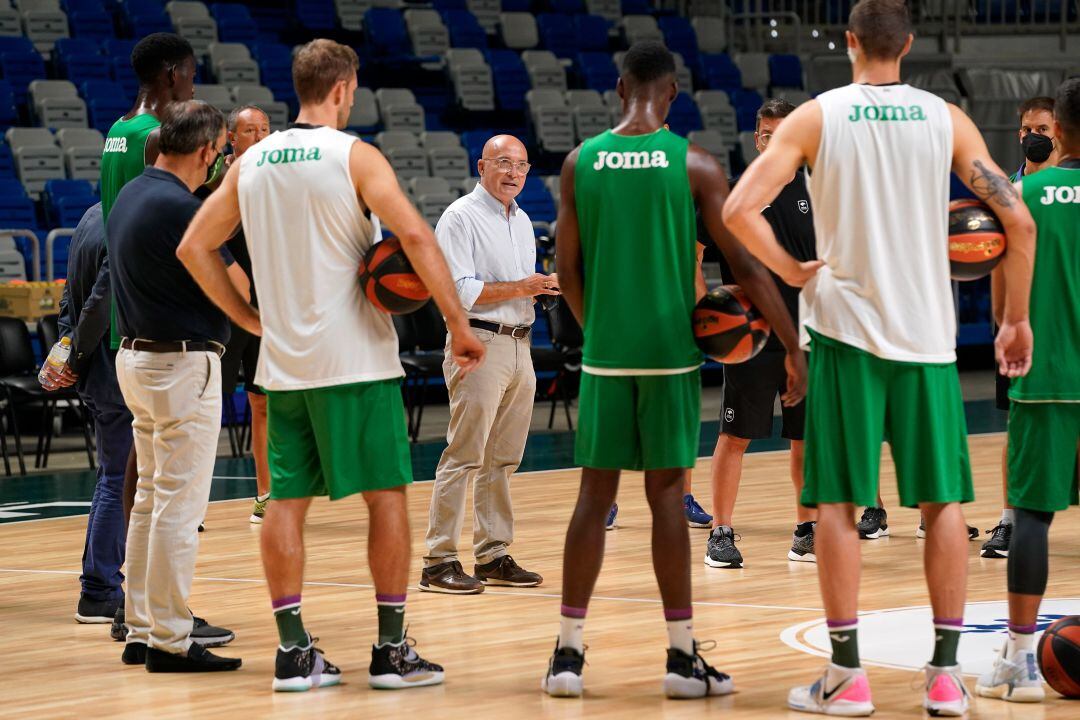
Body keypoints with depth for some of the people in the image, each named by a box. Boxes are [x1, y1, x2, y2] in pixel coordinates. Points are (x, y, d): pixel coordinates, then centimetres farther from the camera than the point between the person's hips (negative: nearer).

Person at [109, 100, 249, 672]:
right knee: (180, 506, -6)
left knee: (150, 499, 14)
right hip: (183, 364, -10)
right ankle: (170, 641, -4)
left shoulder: (130, 196, 10)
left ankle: (140, 633, 18)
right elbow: (236, 289, -14)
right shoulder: (180, 208, -19)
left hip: (136, 357, 10)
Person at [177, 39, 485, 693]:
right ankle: (392, 649, 3)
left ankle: (294, 650, 5)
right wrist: (460, 325, -16)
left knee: (287, 500, 7)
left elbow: (195, 248, 12)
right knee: (387, 495, 3)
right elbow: (415, 234, -20)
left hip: (283, 363, 5)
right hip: (355, 360, -5)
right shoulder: (354, 156, -8)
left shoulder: (251, 163, 8)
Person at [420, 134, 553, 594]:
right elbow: (460, 290, -15)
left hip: (519, 345, 8)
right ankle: (439, 561, -9)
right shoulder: (460, 218, -7)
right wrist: (518, 288, -17)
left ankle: (493, 556, 15)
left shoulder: (521, 221, 19)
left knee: (502, 460, 10)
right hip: (479, 344, -8)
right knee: (463, 457, -10)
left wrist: (547, 288, 6)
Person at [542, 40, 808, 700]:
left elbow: (567, 271, 7)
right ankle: (682, 655, 4)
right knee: (667, 494, 2)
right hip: (670, 349, -2)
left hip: (604, 352, 2)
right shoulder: (695, 164, -5)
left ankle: (569, 652, 7)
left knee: (596, 495, 7)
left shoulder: (580, 162, 2)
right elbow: (745, 264, -6)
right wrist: (796, 348, -1)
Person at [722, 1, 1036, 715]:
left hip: (845, 332, -1)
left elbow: (739, 209, -13)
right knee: (944, 501, 9)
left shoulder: (817, 117, -2)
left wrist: (793, 271, 1)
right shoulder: (946, 118, 2)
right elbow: (1019, 221, -2)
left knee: (838, 502, 5)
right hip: (928, 335, 1)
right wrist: (1018, 318, 8)